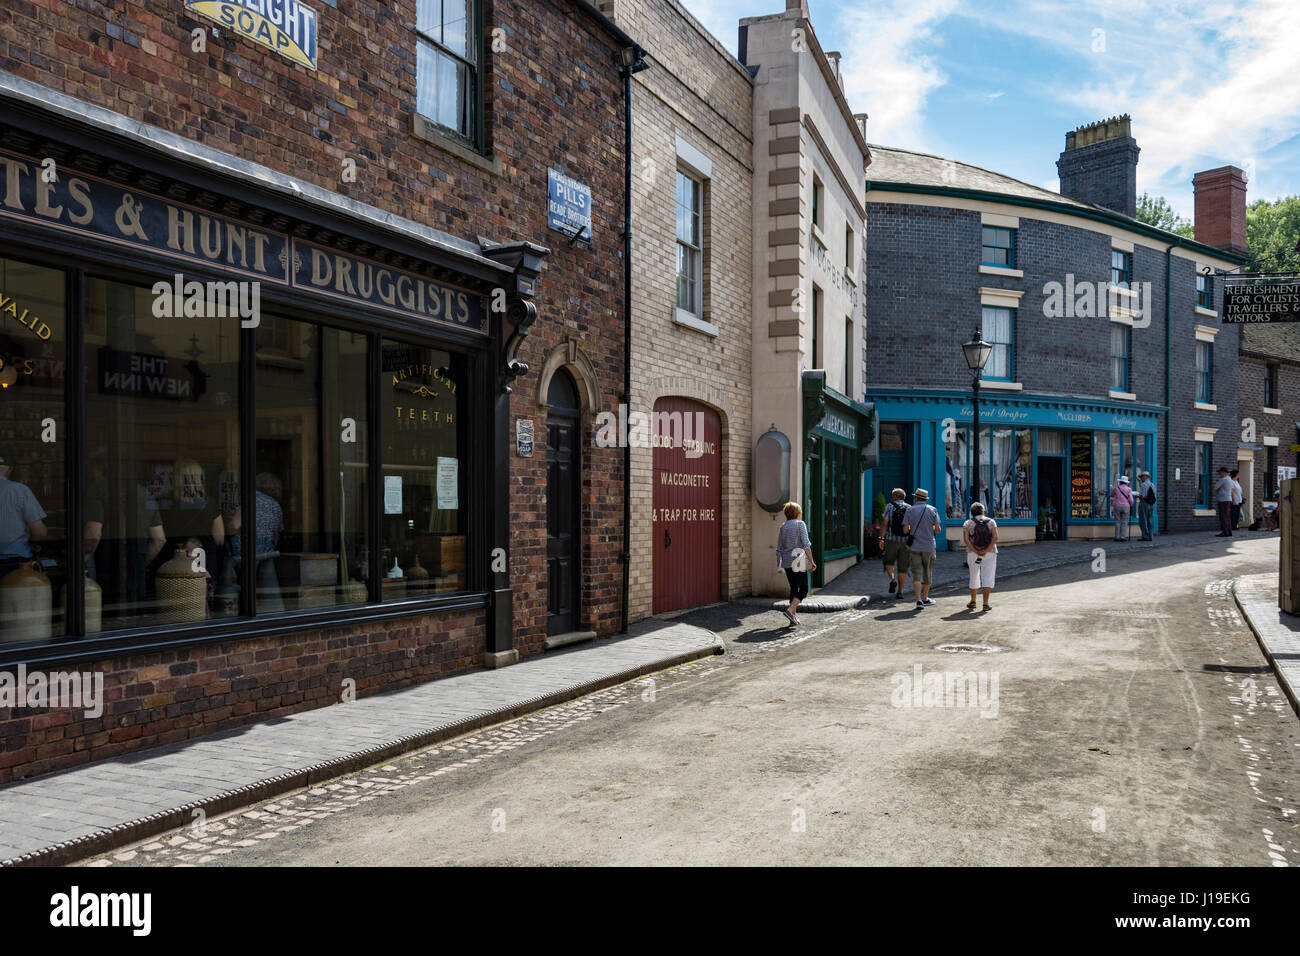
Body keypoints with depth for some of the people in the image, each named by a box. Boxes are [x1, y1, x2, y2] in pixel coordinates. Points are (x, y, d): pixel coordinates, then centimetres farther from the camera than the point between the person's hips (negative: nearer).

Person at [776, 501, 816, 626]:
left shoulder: (783, 527, 10)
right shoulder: (800, 524, -5)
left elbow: (779, 549, 11)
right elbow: (806, 544, -13)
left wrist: (778, 565, 19)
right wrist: (811, 561, -10)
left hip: (786, 562, 6)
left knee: (794, 588, 15)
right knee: (803, 589, -1)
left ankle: (794, 615, 13)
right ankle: (790, 610, -18)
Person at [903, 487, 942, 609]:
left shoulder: (910, 510, -1)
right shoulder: (932, 510, 0)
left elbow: (905, 530, -5)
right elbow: (938, 529, -4)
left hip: (914, 547, -1)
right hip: (928, 546, 1)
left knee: (916, 574, -4)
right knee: (927, 574, 15)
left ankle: (918, 600, -16)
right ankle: (925, 599, 26)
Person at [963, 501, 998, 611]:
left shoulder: (968, 523, 0)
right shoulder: (991, 522, 1)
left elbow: (966, 540, -13)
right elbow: (995, 538, -12)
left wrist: (976, 552, -15)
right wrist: (985, 551, -16)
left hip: (972, 553, 1)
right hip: (990, 553, -1)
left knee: (974, 576, 16)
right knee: (988, 578, 0)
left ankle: (973, 601, 21)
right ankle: (986, 603, -8)